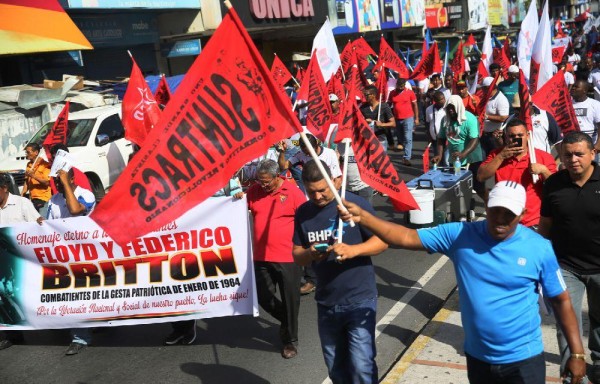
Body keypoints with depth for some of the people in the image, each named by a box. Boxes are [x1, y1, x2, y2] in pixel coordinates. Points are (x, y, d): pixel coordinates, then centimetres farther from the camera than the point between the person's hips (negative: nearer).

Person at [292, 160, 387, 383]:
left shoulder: (354, 203, -11)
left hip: (359, 299, -5)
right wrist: (309, 254, -15)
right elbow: (296, 254, 8)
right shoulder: (303, 213, 4)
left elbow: (382, 241, -10)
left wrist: (353, 250, -27)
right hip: (325, 303, 5)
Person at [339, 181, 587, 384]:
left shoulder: (539, 248, -11)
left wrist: (577, 353, -2)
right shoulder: (460, 235, -10)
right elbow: (407, 237, -13)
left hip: (523, 360, -2)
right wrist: (362, 217, -25)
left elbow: (561, 301, -2)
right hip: (477, 357, 2)